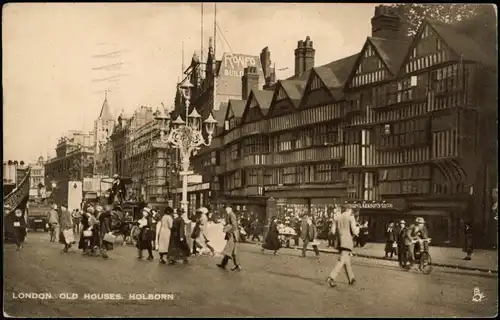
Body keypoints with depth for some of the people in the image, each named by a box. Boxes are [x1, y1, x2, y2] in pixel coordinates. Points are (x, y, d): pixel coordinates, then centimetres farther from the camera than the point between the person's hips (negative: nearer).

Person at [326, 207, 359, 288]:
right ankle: (331, 277, -23)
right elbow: (354, 231, -10)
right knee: (342, 261, -10)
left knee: (347, 260, 20)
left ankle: (351, 278, 29)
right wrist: (357, 230, 12)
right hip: (347, 242, -6)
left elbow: (333, 231, 9)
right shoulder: (351, 218, -5)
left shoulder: (337, 218, 11)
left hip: (339, 241, 6)